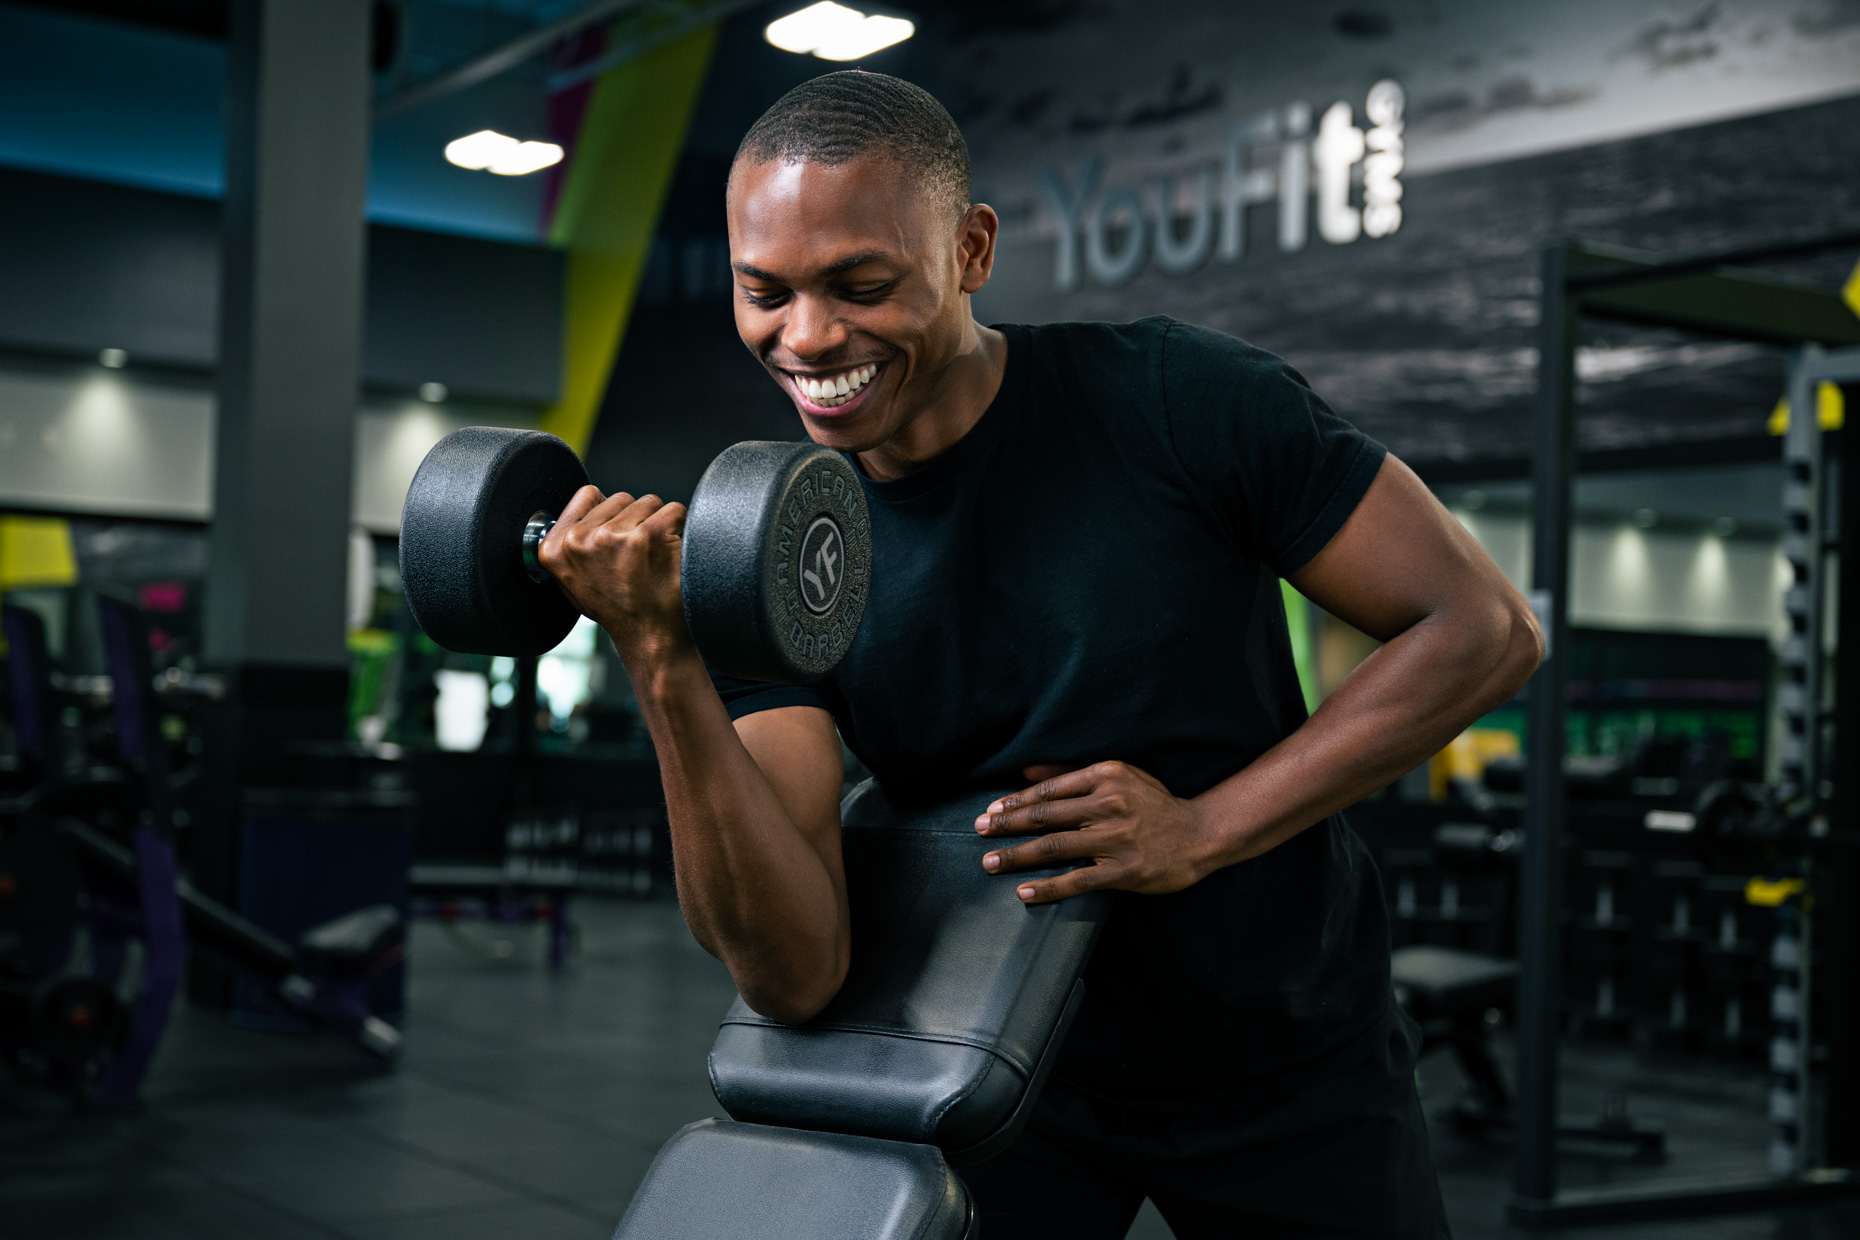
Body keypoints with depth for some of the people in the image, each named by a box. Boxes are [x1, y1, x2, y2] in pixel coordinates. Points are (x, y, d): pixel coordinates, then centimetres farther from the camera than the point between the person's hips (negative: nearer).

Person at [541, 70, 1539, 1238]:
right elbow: (796, 973, -24)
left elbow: (1485, 627, -16)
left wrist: (1207, 829, -24)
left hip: (1292, 1057, 0)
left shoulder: (1178, 400, -21)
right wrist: (663, 664, -36)